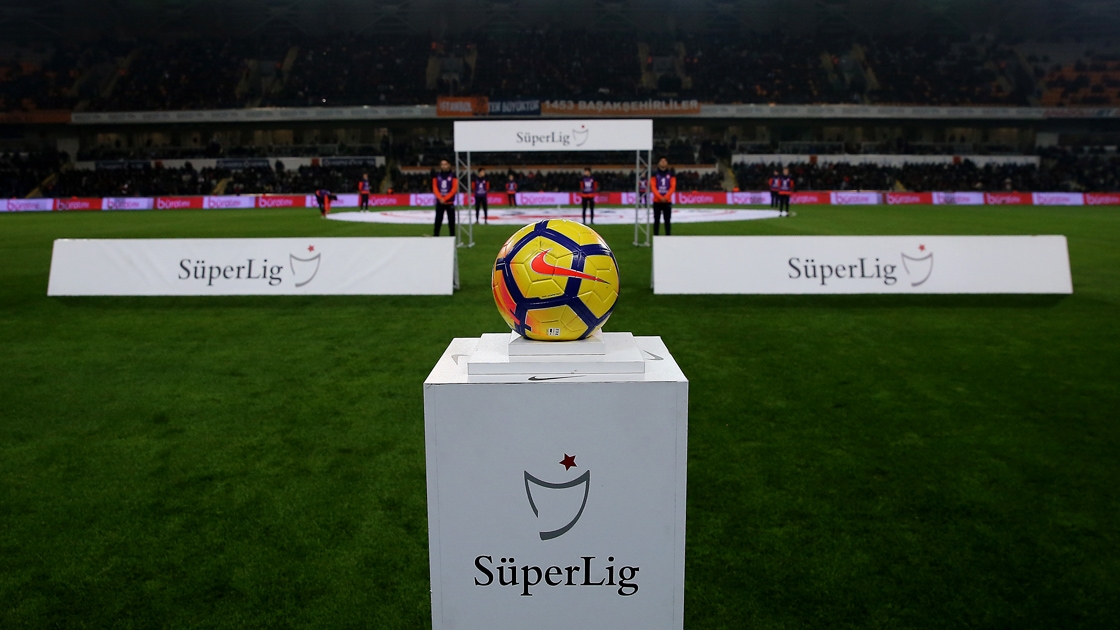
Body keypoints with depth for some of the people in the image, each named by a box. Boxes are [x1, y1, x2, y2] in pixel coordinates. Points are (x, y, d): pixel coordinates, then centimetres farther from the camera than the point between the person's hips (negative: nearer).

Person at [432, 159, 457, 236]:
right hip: (439, 202, 2)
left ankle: (452, 236, 8)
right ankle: (436, 235, 9)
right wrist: (440, 198, -12)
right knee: (438, 220, 1)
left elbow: (454, 189, -7)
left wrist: (445, 198, -13)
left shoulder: (453, 175, -2)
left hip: (450, 202, -2)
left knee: (451, 220, 0)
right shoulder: (437, 175, 4)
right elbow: (435, 188, 2)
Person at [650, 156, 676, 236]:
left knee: (668, 221, 1)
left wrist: (665, 197, -14)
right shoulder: (655, 174, 2)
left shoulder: (671, 174, 4)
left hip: (667, 201, 0)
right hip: (657, 201, 0)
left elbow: (673, 187, -2)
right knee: (656, 221, 3)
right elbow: (653, 187, -4)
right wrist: (660, 197, -16)